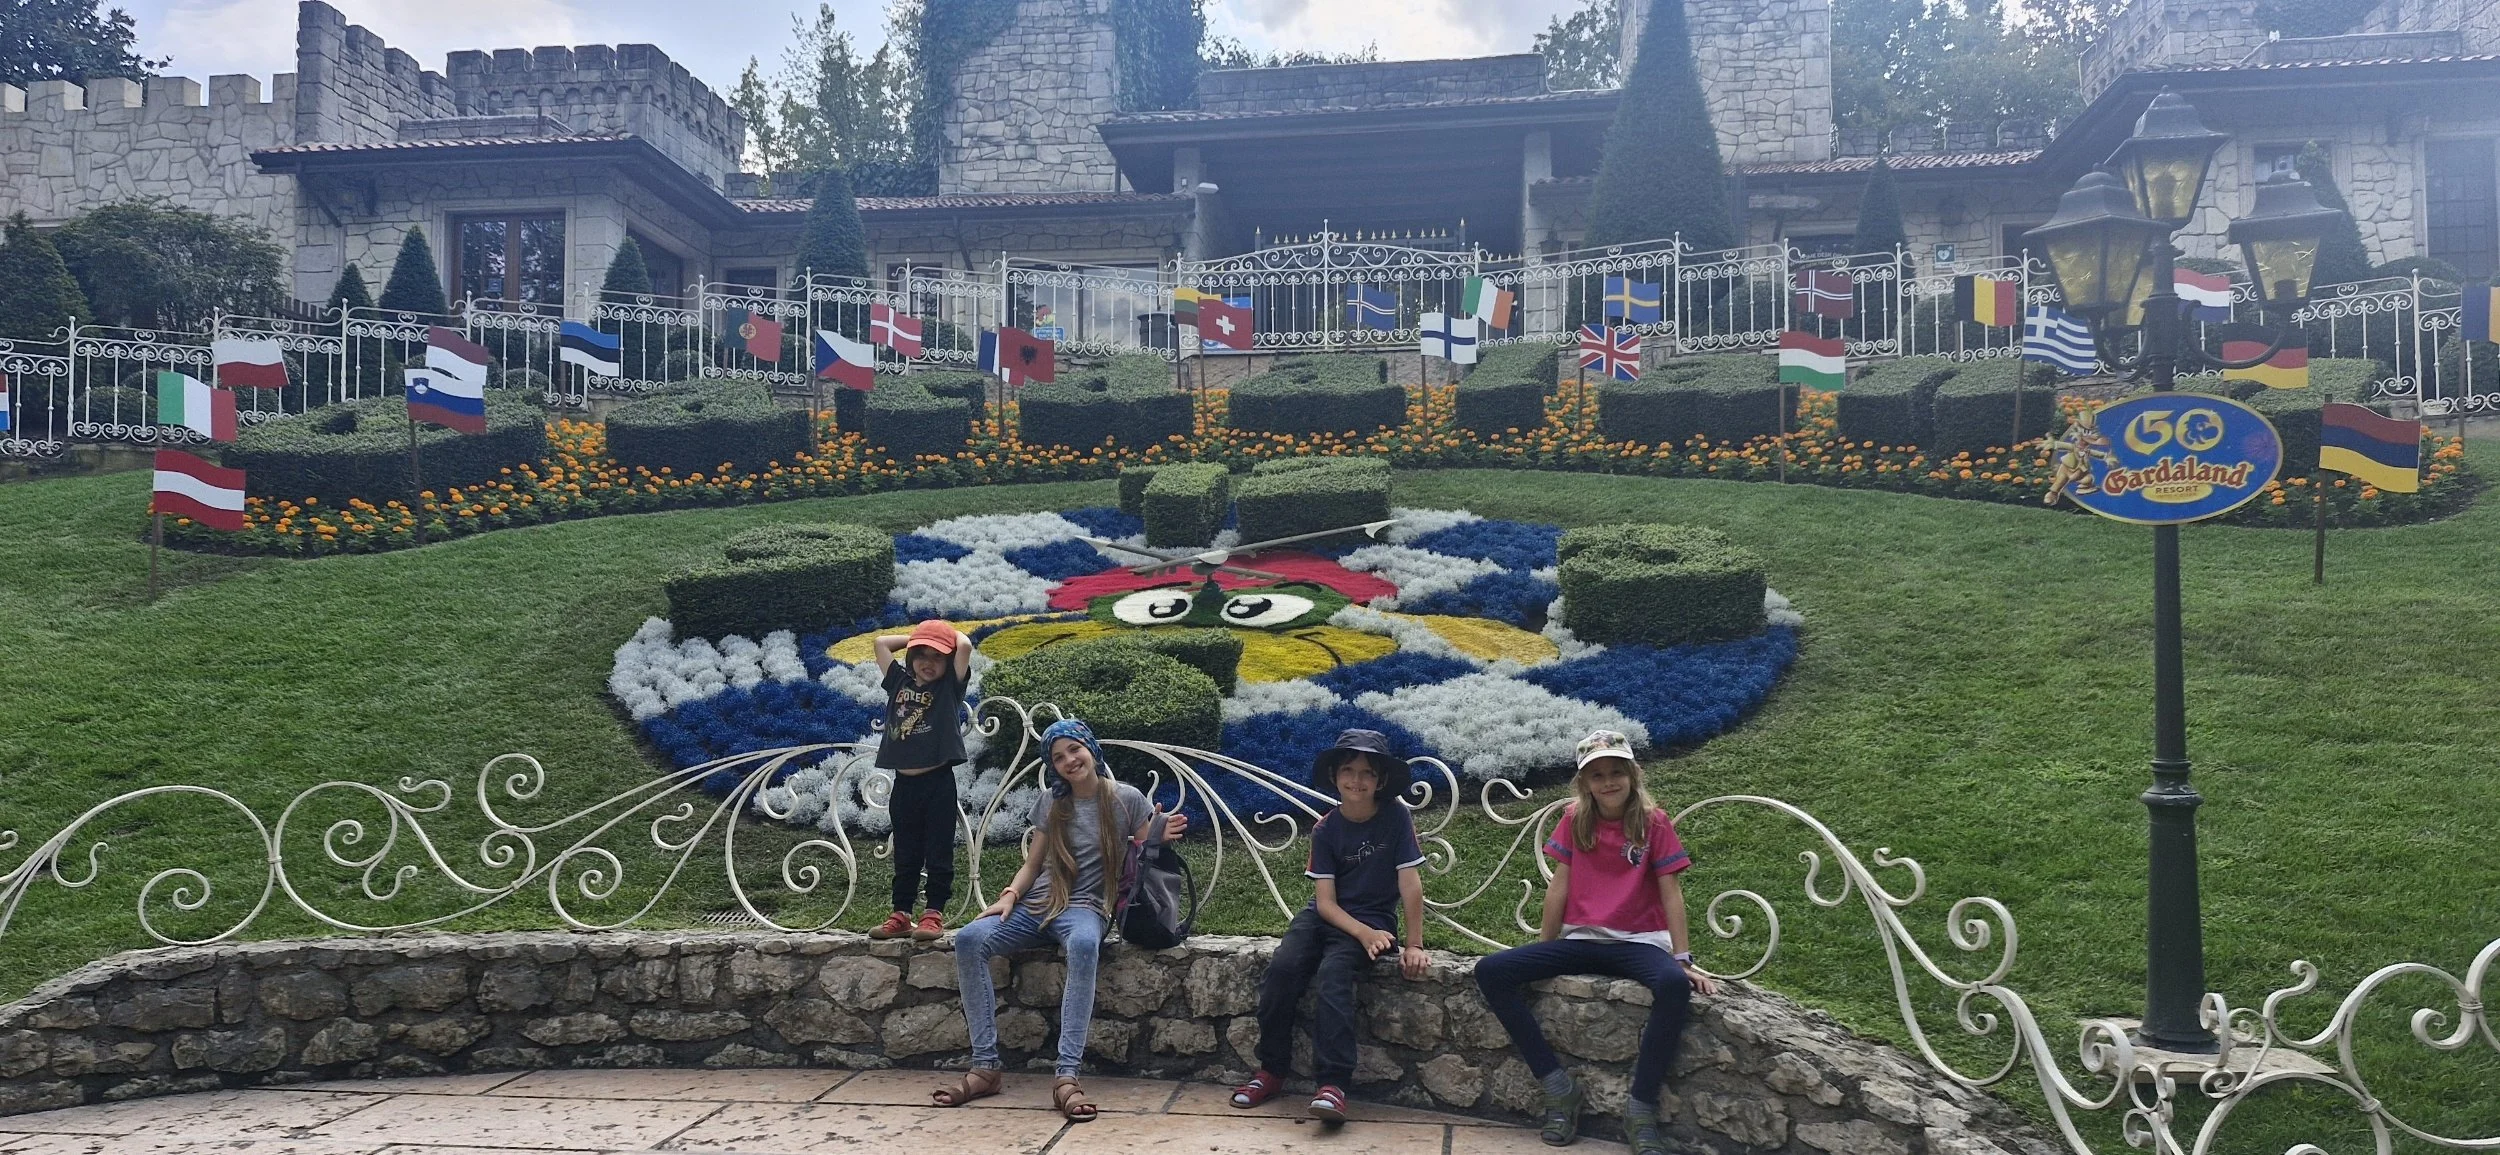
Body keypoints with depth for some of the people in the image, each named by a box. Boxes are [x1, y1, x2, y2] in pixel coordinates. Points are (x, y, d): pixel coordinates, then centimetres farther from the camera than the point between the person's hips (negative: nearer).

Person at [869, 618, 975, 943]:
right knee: (905, 856, 11)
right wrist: (916, 638, 16)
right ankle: (900, 915, 16)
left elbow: (965, 645, -13)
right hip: (904, 784, 4)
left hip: (938, 783, -4)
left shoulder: (950, 686, 0)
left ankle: (935, 913, 8)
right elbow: (881, 643, 15)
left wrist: (950, 632, 6)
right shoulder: (900, 682, 11)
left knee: (938, 854, 2)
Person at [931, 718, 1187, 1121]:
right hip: (1036, 905, 4)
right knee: (969, 939, -26)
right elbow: (1032, 865, 17)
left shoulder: (1127, 799, 3)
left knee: (1084, 944, -42)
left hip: (1085, 906, -4)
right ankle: (985, 1067, -24)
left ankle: (1066, 1075, -43)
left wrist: (1157, 839, -14)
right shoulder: (1049, 804, 13)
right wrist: (1009, 896, -2)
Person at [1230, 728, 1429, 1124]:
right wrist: (1363, 934, -24)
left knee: (1334, 972, -32)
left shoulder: (1396, 818, -10)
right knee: (1282, 966, -23)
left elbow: (1410, 884, -11)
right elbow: (1325, 901, -8)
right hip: (1324, 915, 3)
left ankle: (1333, 1083, -36)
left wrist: (1414, 945, -16)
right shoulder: (1326, 829, -4)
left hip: (1373, 920, -3)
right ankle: (1271, 1070, -8)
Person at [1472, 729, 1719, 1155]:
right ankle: (1557, 1086, -14)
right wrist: (1543, 952, 9)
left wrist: (1684, 961, -8)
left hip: (1638, 943, -3)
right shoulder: (1575, 819, 6)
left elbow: (1671, 893, -3)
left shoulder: (1654, 822, -1)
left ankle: (1641, 1109, -26)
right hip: (1580, 941, 3)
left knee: (1675, 986, -39)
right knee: (1490, 971, -18)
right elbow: (1559, 887, 8)